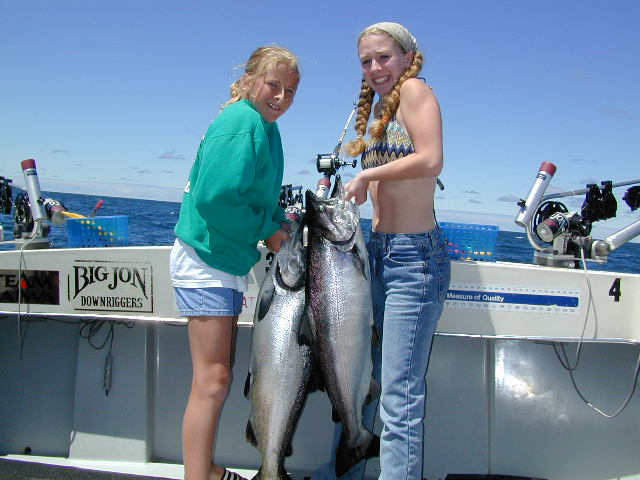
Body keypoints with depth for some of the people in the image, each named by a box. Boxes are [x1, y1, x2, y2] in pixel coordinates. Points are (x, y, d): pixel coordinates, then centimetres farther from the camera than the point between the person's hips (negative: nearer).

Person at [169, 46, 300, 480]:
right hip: (206, 261, -10)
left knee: (220, 377, 16)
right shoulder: (243, 123, -16)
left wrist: (280, 221, 1)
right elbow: (216, 197, -26)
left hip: (230, 261, 10)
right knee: (212, 379, -8)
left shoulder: (265, 126, 13)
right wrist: (267, 230, -14)